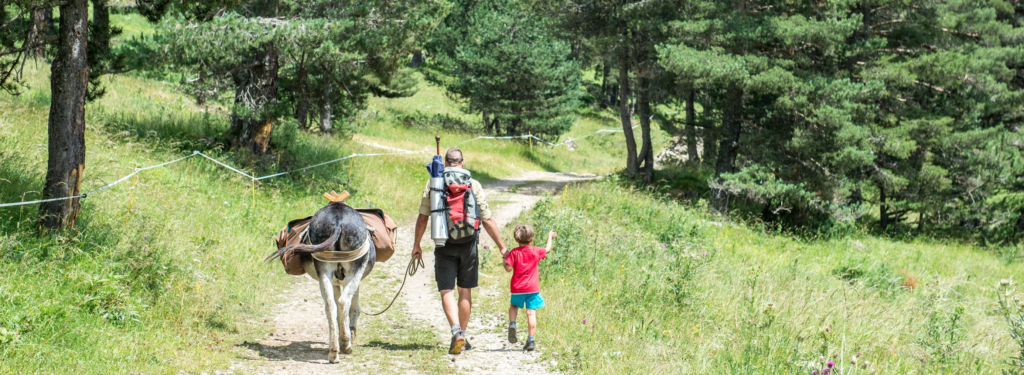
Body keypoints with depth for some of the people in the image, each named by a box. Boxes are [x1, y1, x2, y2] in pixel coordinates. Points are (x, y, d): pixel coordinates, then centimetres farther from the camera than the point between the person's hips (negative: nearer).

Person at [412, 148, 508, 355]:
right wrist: (502, 246, 5)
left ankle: (456, 331, -23)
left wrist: (416, 244, 14)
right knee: (465, 291, 13)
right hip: (468, 245, 1)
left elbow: (422, 217, 3)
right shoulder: (474, 185, -1)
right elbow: (487, 221, -2)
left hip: (444, 245, -1)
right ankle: (463, 338, 20)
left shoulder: (433, 184, 2)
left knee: (447, 291, -1)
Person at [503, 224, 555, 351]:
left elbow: (508, 268, -13)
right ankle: (530, 341, -6)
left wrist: (505, 258, 6)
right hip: (533, 288, 0)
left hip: (517, 288, 0)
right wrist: (550, 237, 35)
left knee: (513, 306, 25)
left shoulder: (514, 253, -5)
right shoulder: (535, 251, 0)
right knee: (531, 313, -1)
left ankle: (512, 323, -2)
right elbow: (547, 249, 19)